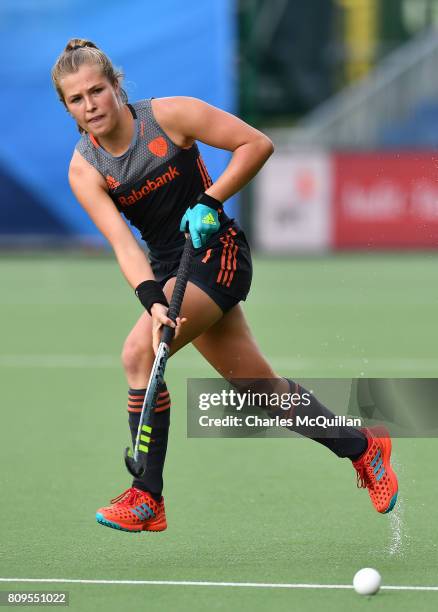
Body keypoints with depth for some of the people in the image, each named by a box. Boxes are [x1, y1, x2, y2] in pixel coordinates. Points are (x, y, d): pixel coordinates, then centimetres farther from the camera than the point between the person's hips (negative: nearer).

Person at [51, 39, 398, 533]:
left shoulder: (169, 115, -14)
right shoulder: (84, 169, -6)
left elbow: (257, 144, -9)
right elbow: (122, 243, -17)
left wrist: (210, 202, -18)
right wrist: (152, 300, -33)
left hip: (217, 250, -5)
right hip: (170, 267, 5)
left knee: (139, 352, -24)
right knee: (263, 389, 10)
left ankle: (147, 500, -18)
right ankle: (363, 447, 30)